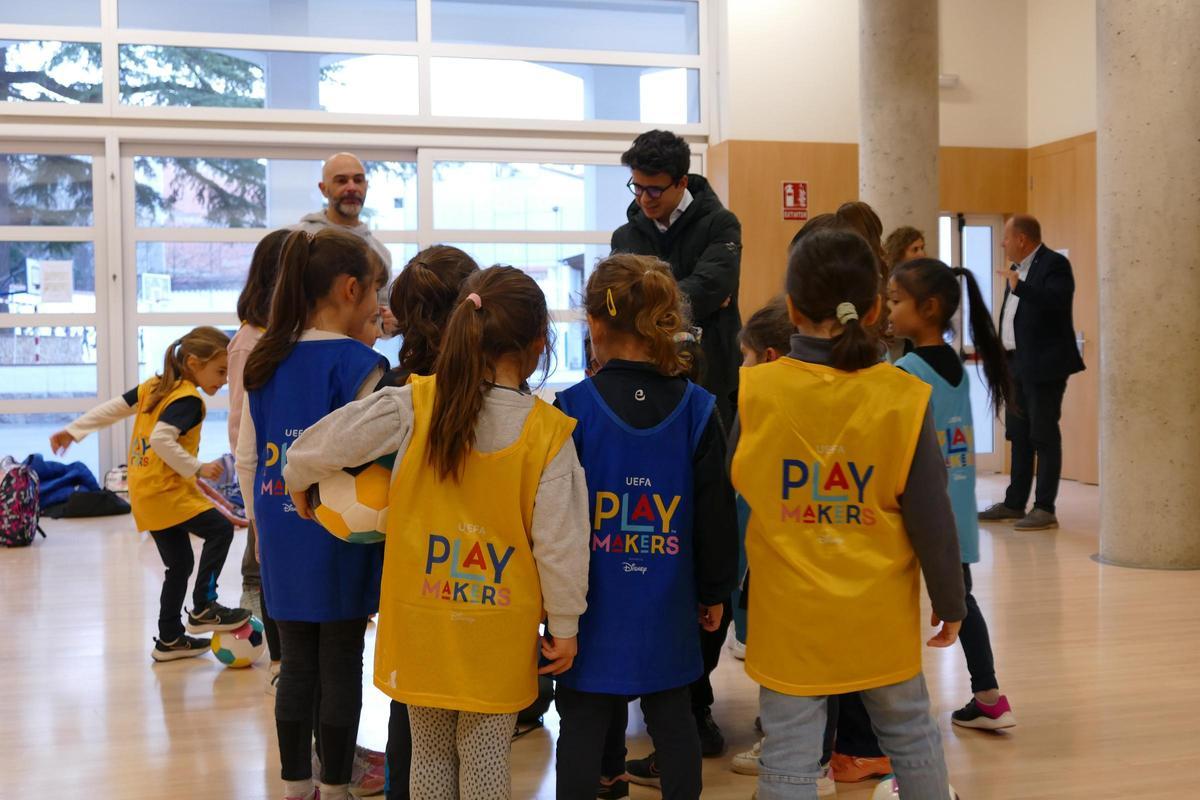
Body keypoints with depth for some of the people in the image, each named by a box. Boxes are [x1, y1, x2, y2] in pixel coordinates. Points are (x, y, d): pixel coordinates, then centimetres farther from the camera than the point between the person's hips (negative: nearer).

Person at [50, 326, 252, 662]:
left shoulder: (154, 386, 11)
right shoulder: (189, 400, -15)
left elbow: (112, 408, 14)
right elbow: (161, 439, -27)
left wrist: (72, 430, 21)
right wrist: (197, 468, -21)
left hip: (145, 493, 9)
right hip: (167, 493, -9)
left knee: (179, 564, 15)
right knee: (220, 530, -5)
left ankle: (170, 639, 22)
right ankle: (202, 608, -3)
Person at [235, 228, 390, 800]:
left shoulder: (265, 361, 5)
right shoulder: (360, 364, -14)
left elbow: (246, 458, 10)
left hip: (282, 538, 6)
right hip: (340, 539, -5)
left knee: (297, 665, 15)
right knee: (340, 668, 7)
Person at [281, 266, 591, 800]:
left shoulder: (414, 404, -11)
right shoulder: (549, 432, -13)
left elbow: (324, 445, -9)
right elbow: (560, 541, -10)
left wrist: (297, 480, 14)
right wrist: (564, 625, 2)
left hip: (421, 621, 2)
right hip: (500, 630, -1)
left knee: (430, 752, 18)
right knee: (486, 756, 10)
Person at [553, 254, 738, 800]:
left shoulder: (574, 407, -11)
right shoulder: (696, 408, -4)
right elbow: (716, 512, 1)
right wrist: (714, 591, 13)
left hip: (593, 605, -2)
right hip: (667, 610, 2)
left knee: (583, 724, 9)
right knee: (673, 722, 15)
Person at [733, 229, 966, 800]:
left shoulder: (752, 393, -11)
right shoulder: (902, 398, -10)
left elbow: (723, 505, -1)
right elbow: (931, 517, -5)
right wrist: (950, 603, 6)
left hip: (790, 616, -1)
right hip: (881, 616, 2)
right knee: (911, 736, 22)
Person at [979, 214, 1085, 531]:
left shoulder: (1054, 264, -10)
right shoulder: (1018, 268, 16)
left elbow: (1057, 302, -26)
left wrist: (1019, 287, -26)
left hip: (1044, 365, -9)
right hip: (1017, 364, 9)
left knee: (1044, 435, -5)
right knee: (1019, 436, 13)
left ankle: (1045, 509, -1)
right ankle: (1014, 503, 21)